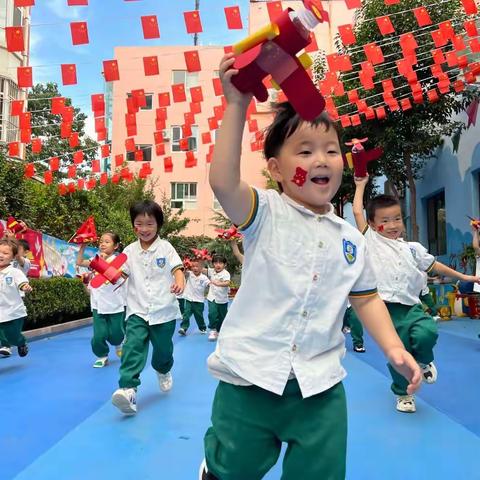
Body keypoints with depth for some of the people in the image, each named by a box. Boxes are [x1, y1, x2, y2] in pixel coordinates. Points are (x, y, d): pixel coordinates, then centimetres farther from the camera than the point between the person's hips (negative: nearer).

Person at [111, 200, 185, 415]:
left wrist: (179, 283, -29)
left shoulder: (165, 247, -1)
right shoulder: (130, 251, 5)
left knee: (163, 349, 13)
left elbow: (177, 269, -7)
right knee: (132, 346, -18)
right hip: (137, 311, 1)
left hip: (163, 310, -1)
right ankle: (128, 389, -23)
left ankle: (163, 371, 45)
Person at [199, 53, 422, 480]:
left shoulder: (350, 238, 6)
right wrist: (237, 105, -26)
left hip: (320, 385, 4)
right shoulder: (265, 213, -7)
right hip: (250, 377, -3)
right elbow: (223, 183, -25)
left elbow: (366, 298, 13)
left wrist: (394, 348, 1)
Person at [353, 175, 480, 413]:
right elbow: (357, 211, -1)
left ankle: (423, 361, 10)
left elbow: (433, 265, 22)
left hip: (411, 306, 2)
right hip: (387, 309, -2)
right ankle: (403, 393, 31)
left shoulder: (411, 248, 13)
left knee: (427, 333, -26)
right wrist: (360, 185, 10)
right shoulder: (371, 241, 2)